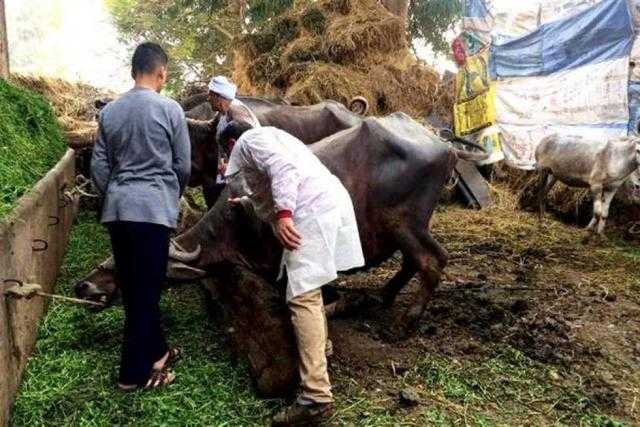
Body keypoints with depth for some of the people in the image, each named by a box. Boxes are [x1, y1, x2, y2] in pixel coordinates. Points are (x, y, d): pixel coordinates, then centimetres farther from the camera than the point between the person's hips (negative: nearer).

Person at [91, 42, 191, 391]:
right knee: (146, 290, 0)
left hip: (117, 209, 6)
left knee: (131, 288, 14)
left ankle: (154, 351, 30)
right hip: (152, 207, -6)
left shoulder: (109, 111, 9)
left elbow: (98, 166, 11)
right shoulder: (169, 109, -5)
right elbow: (184, 166, 0)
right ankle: (134, 372, 6)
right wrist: (173, 195, 18)